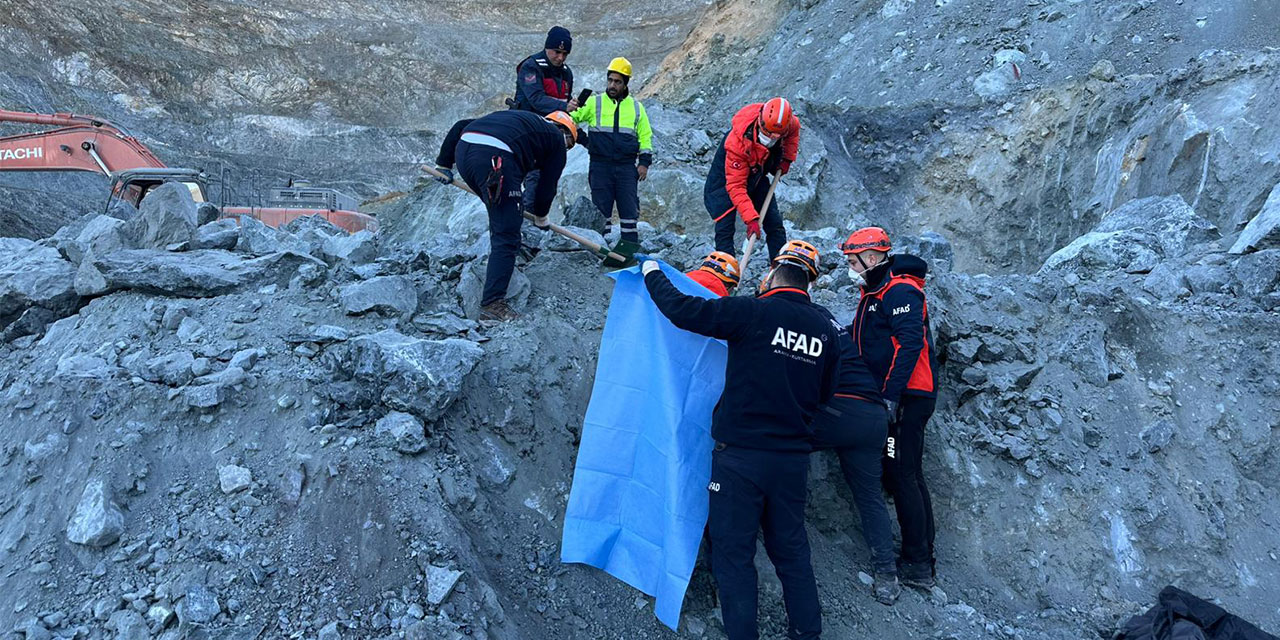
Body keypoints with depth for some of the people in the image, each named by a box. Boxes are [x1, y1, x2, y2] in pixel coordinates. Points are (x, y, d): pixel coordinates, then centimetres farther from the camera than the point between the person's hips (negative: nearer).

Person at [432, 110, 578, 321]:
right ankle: (492, 304, -10)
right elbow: (547, 185, 20)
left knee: (502, 217, 28)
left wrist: (444, 163, 34)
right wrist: (541, 217, 37)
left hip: (463, 150, 8)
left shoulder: (523, 120, 37)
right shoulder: (556, 139, 21)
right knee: (506, 236, -5)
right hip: (495, 156, -7)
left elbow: (460, 126, 33)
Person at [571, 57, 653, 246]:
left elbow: (646, 136, 15)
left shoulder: (636, 107, 11)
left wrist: (644, 162, 6)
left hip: (627, 166, 1)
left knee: (629, 210, 2)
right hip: (600, 166, -1)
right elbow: (572, 117, 3)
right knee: (600, 210, 1)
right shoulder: (593, 103, 6)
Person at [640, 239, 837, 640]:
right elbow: (825, 394, 14)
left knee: (733, 552, 4)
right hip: (794, 457, 5)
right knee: (791, 550, 19)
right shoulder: (825, 328, 4)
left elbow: (682, 310, -12)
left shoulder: (753, 313, -13)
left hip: (741, 455, -5)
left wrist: (652, 272, 5)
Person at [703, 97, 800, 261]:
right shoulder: (737, 142, -40)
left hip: (757, 176, 5)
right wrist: (750, 218, -44)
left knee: (775, 224, 3)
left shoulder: (790, 123, -23)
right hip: (726, 177, -5)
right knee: (725, 227, -16)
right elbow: (736, 186, -38)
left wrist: (787, 158, -5)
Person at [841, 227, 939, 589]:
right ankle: (923, 559, 20)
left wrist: (890, 394, -24)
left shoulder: (899, 290, -12)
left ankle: (916, 564, -2)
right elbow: (862, 338, 20)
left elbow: (910, 343, -21)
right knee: (909, 475, 12)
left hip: (906, 396, -10)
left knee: (900, 475, -9)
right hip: (898, 396, 10)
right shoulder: (876, 293, 20)